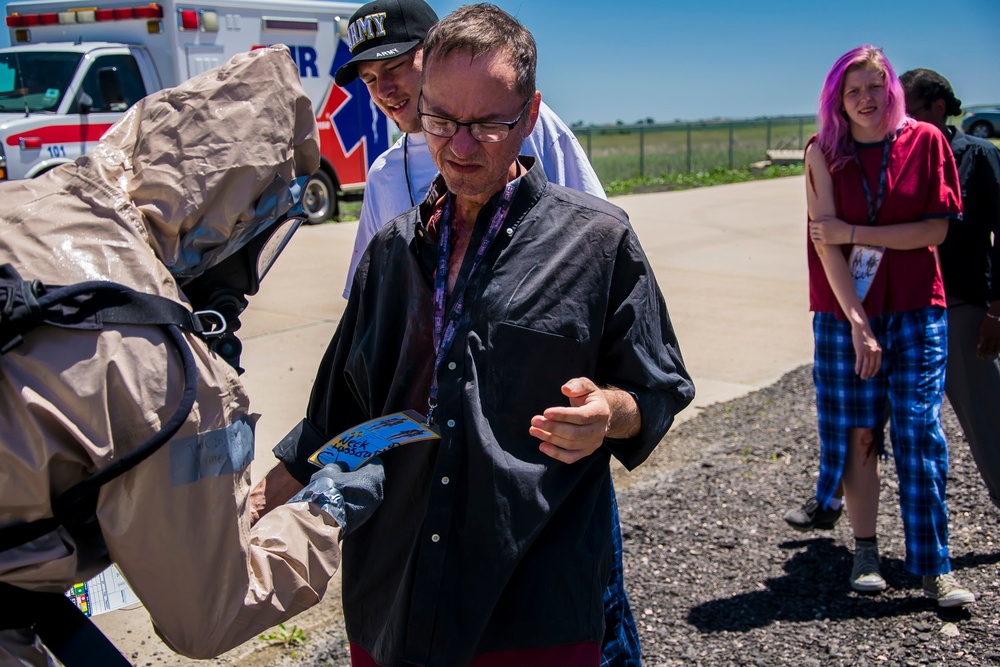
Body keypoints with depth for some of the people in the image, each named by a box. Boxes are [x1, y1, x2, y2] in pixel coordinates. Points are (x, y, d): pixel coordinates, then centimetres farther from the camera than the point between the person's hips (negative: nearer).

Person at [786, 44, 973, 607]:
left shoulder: (925, 142, 1)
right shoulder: (825, 152, 0)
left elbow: (937, 229, -5)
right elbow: (825, 239, -9)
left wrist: (855, 233, -13)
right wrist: (858, 323, -16)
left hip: (915, 309, 0)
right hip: (845, 310, 0)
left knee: (920, 431, -4)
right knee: (857, 431, 4)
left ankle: (935, 567, 3)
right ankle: (866, 552, 17)